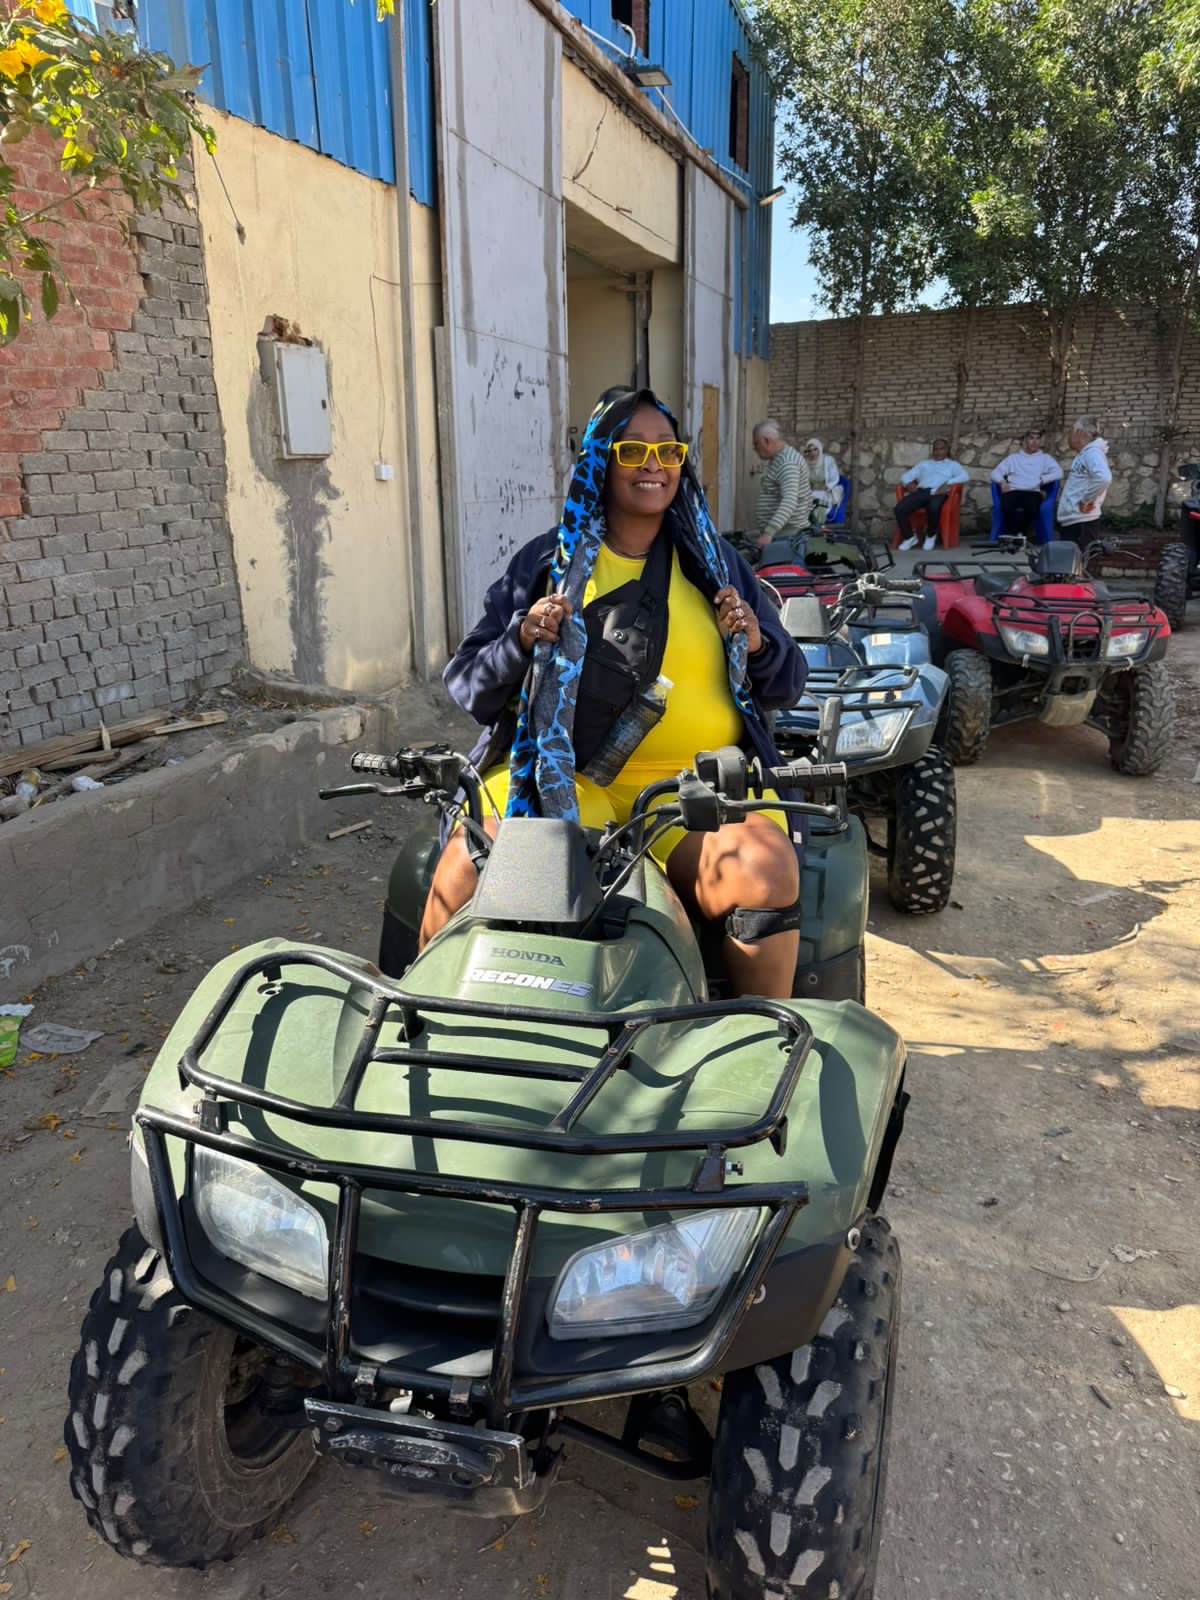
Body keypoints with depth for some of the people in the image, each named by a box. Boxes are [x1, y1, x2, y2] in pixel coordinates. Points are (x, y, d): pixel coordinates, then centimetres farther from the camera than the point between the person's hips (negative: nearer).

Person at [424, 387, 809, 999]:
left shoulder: (714, 563, 16)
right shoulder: (546, 562, 13)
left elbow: (787, 685, 18)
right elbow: (467, 689, 10)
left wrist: (756, 644, -3)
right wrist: (521, 641, -9)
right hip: (553, 779, 0)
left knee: (766, 873, -29)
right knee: (460, 879, -25)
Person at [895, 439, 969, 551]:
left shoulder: (952, 464, 25)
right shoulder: (923, 463, 33)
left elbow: (964, 476, 5)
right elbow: (906, 476, 24)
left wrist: (947, 483, -12)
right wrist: (909, 484, -1)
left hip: (938, 493, -3)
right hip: (921, 491, 3)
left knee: (933, 508, -40)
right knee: (900, 508, -27)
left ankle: (931, 535, -13)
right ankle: (909, 537, -9)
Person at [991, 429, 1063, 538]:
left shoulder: (1045, 458, 22)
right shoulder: (1013, 457, 25)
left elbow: (1058, 472, 6)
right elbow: (995, 473, 17)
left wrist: (1042, 480, -9)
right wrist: (1002, 481, -5)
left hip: (1033, 492, 0)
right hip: (1013, 491, 0)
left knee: (1032, 507, -38)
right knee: (1006, 507, -37)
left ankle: (1021, 533, -18)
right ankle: (1014, 534, -19)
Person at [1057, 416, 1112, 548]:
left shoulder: (1092, 453, -14)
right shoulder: (1084, 454, 18)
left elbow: (1104, 478, -30)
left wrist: (1086, 499, -22)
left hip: (1080, 520, -10)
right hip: (1072, 518, 10)